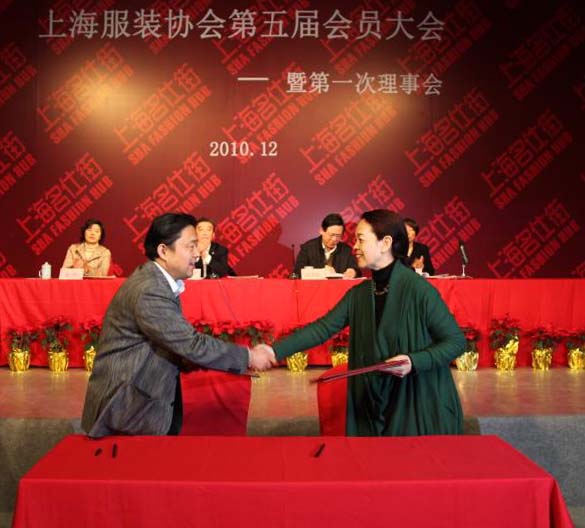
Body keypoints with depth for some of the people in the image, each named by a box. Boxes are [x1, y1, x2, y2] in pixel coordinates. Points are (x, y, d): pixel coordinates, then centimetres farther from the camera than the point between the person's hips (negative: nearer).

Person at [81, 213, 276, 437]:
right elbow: (192, 345, -24)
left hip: (143, 397, 9)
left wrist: (242, 355, 1)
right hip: (127, 405, -9)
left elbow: (184, 341, 7)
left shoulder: (159, 281, 6)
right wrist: (248, 357, -13)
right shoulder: (149, 291, -24)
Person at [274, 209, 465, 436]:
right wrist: (274, 351, -10)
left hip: (420, 405, -5)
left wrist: (414, 362, -26)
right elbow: (322, 328, -1)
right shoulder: (358, 294, 3)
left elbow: (457, 341, -12)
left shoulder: (418, 289, -15)